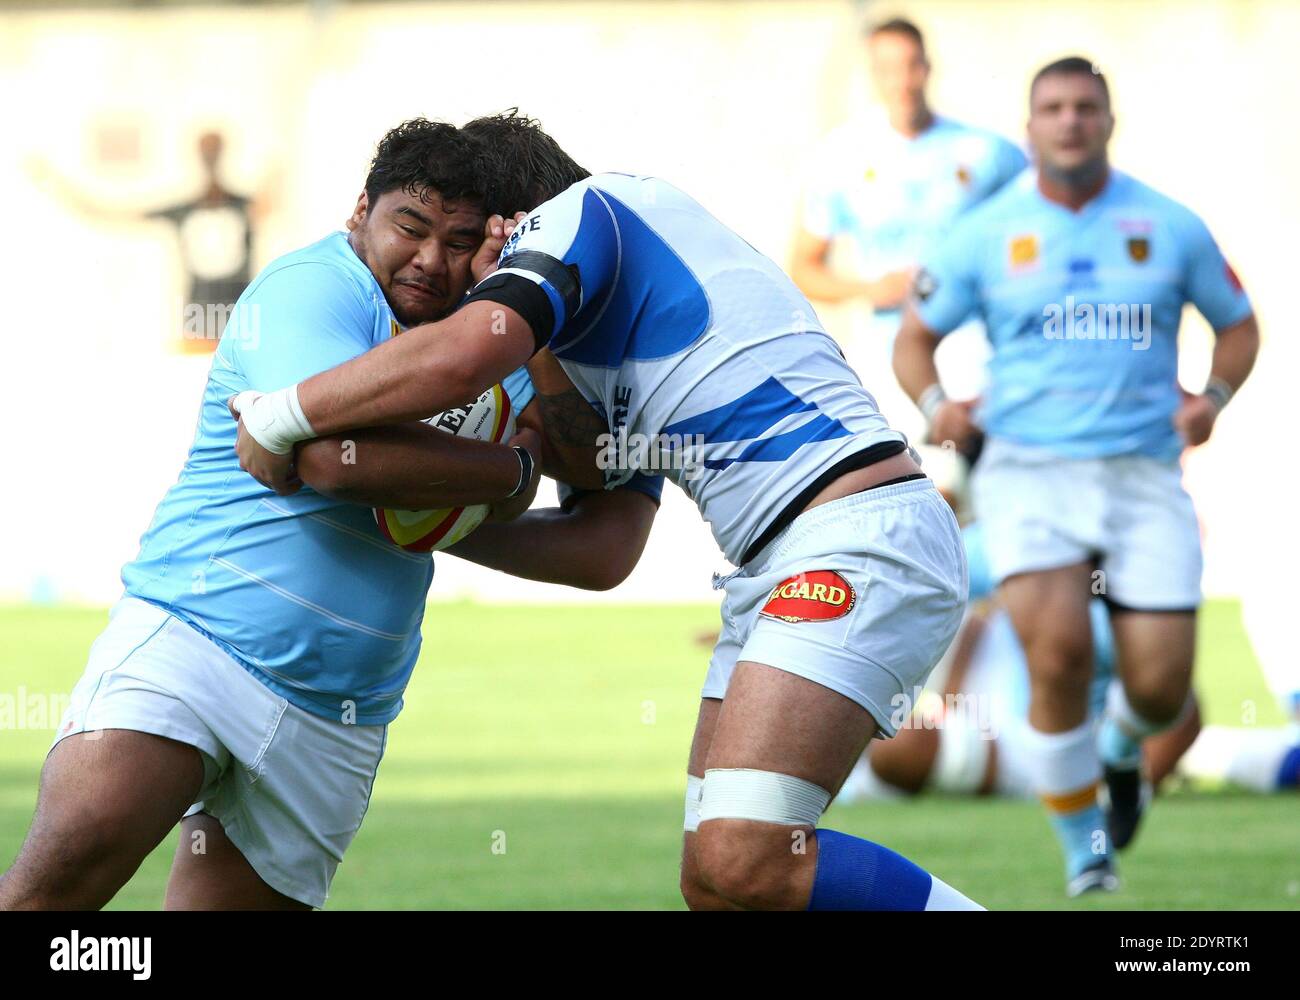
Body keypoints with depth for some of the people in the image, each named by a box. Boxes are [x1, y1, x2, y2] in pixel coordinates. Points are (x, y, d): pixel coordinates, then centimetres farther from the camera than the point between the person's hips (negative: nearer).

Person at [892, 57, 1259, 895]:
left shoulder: (1169, 227, 5)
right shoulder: (988, 234, 4)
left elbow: (1239, 325, 16)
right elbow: (915, 336, 13)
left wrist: (1213, 396, -4)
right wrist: (935, 403, -8)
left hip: (1144, 476, 1)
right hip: (1030, 472, -1)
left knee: (1161, 685, -7)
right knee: (1059, 651, -22)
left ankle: (1122, 748, 34)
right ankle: (1085, 848, -2)